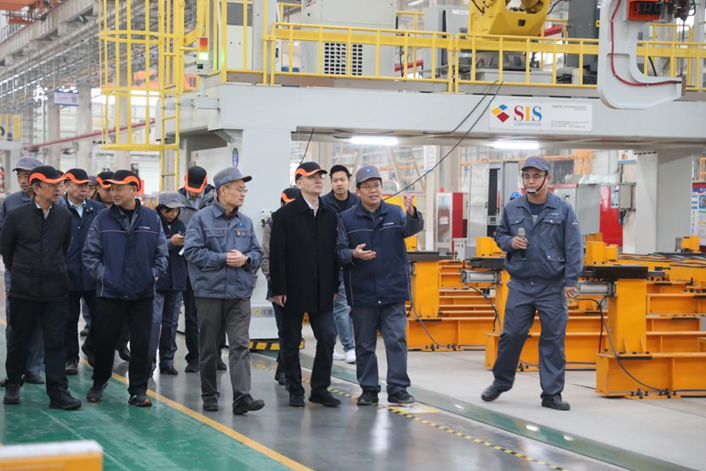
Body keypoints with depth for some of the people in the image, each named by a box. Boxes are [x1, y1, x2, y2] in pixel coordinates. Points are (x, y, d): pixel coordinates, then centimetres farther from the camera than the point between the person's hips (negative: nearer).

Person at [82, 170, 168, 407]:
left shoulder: (152, 218, 2)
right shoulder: (102, 219, -1)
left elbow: (161, 253, 9)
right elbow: (89, 254, 1)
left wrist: (153, 274, -3)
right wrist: (103, 274, -8)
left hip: (143, 293, 1)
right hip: (110, 293, -1)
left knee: (141, 343, 3)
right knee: (105, 340, 8)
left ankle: (138, 391, 13)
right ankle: (99, 383, 28)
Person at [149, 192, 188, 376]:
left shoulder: (179, 225, 13)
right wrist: (170, 243, -22)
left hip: (176, 281, 6)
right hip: (156, 279, -6)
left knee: (171, 321, 9)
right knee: (155, 319, -11)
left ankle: (167, 360, 17)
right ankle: (149, 360, -6)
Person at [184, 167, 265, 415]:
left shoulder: (245, 222, 11)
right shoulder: (202, 218, -2)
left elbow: (257, 252, 14)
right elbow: (192, 251, -10)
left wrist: (246, 259, -9)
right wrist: (223, 259, -14)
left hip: (239, 294, 3)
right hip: (209, 292, -3)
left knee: (240, 345, -9)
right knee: (208, 348, 8)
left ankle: (242, 398, -15)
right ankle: (209, 396, 20)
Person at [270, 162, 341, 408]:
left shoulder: (330, 215, 9)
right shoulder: (286, 214, -5)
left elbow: (334, 252, 11)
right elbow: (277, 254, -8)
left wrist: (334, 286, 7)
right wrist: (278, 289, -12)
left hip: (322, 292, 4)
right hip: (294, 291, -3)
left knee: (327, 338, -2)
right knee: (291, 343, 5)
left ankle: (320, 388, 9)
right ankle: (295, 390, 16)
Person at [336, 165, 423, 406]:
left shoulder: (395, 213, 3)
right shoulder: (347, 219, 0)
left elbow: (412, 227, -15)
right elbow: (339, 251, -2)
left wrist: (412, 214, -37)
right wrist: (353, 254, -23)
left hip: (393, 292, 0)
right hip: (362, 294, 0)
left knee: (397, 340, -1)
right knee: (365, 345, 8)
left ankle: (398, 388, 6)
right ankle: (369, 389, 17)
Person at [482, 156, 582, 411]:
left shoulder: (563, 209, -2)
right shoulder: (512, 208, 5)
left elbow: (573, 247, -2)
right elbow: (499, 235, 18)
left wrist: (571, 281, -8)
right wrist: (510, 242, -6)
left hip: (553, 287, -2)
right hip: (520, 284, 2)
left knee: (553, 340, 1)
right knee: (511, 334, 3)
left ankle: (552, 393, 9)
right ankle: (501, 382, 23)